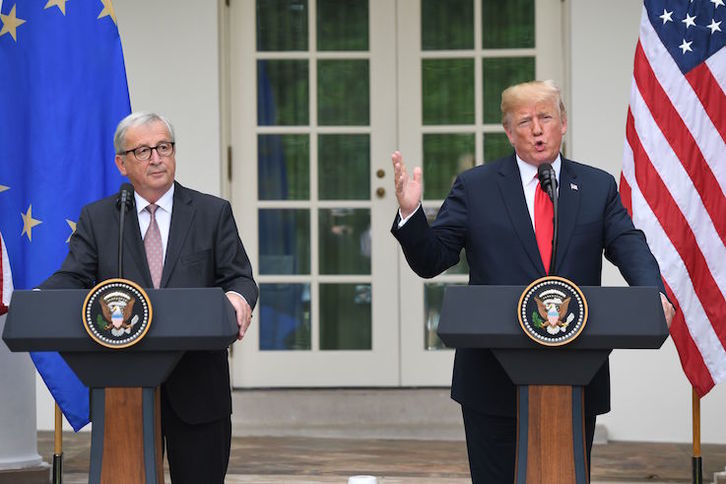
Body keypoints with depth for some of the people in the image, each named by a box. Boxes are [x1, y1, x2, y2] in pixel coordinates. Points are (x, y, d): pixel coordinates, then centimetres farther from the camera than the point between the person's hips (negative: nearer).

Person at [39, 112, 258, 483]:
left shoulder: (213, 213, 9)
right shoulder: (95, 218, 9)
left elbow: (239, 278, 2)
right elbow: (72, 278, -1)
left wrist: (238, 297, -24)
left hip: (196, 387, 0)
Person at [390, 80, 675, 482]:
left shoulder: (598, 188, 9)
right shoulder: (474, 188, 5)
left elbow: (630, 247, -5)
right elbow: (430, 260, 1)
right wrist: (410, 213, -20)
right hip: (495, 379, -1)